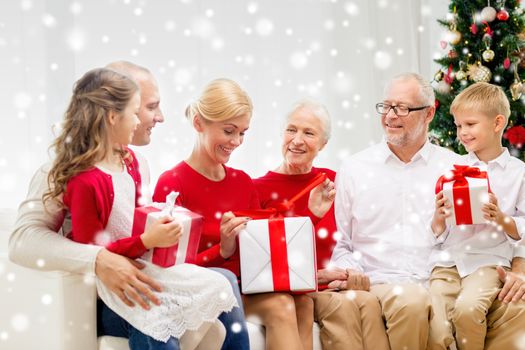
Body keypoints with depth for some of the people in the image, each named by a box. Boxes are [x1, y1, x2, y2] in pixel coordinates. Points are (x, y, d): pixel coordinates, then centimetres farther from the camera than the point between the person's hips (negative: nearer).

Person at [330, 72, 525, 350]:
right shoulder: (353, 170, 12)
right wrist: (350, 272, -8)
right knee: (411, 301, -39)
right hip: (382, 283, -1)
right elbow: (339, 244, 13)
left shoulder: (455, 168, 13)